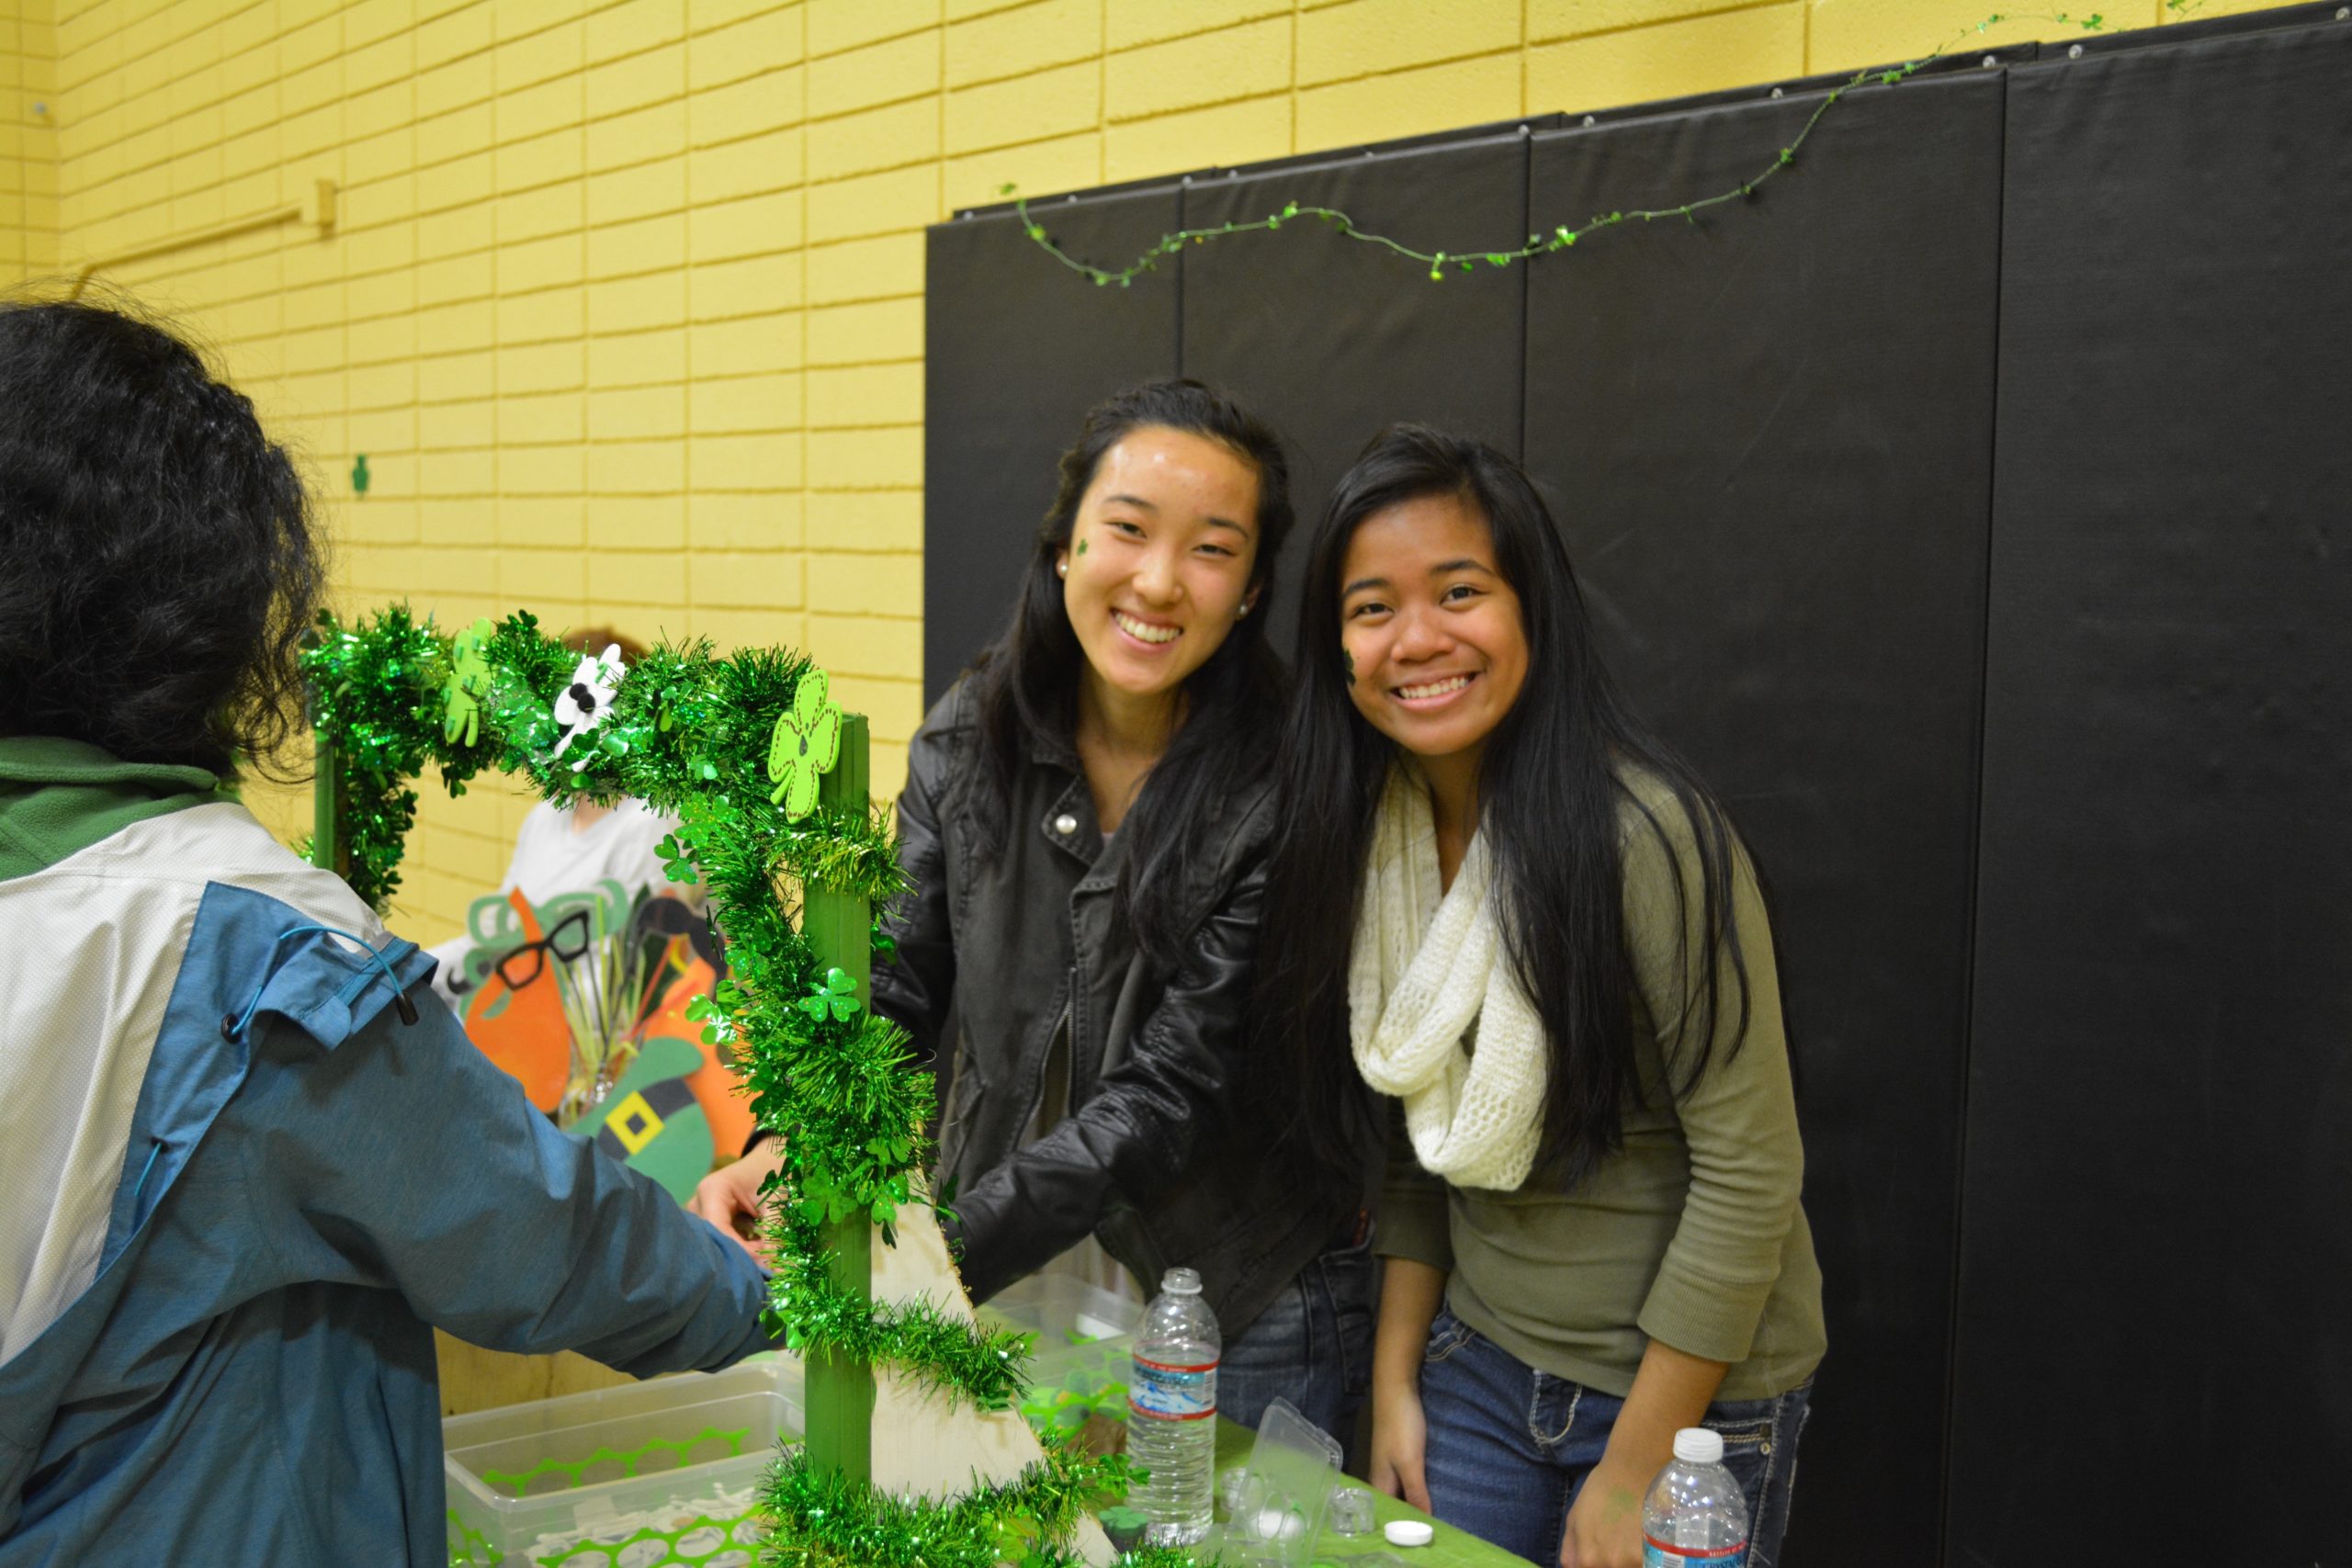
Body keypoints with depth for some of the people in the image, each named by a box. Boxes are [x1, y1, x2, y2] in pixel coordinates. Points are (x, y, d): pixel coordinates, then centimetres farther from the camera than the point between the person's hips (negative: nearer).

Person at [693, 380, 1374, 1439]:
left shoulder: (1282, 795, -21)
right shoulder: (967, 742, -6)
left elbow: (1176, 1093, -23)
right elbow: (893, 990, -5)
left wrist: (944, 1249, -32)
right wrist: (792, 1152, -24)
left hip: (1244, 1307, -4)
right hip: (1010, 1276, 4)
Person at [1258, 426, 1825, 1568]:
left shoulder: (1644, 836, -22)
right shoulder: (1373, 840, -1)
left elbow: (1750, 1175, -20)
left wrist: (1632, 1476, -16)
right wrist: (1396, 1377, 4)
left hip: (1689, 1393, -5)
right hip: (1478, 1370, 6)